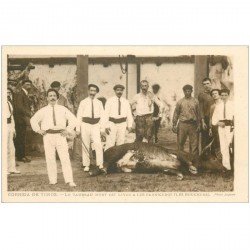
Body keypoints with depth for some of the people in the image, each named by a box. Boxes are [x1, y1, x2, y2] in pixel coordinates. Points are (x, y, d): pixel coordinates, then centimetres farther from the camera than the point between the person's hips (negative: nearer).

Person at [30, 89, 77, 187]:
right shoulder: (43, 111, 8)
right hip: (48, 136, 1)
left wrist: (68, 130, 2)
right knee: (50, 159, 2)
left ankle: (69, 181, -7)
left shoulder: (63, 109, 8)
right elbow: (33, 120, 18)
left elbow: (73, 119, 11)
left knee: (65, 158, -7)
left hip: (60, 135, 0)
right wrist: (38, 130, 7)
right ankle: (52, 180, 13)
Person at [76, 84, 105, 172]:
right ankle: (86, 165, 17)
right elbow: (79, 116, 2)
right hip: (85, 125, 0)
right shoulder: (83, 102, 3)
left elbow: (102, 116, 8)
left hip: (96, 125, 0)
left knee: (98, 144, -13)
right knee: (85, 146, 6)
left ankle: (100, 165, -8)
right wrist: (78, 129, -3)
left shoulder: (99, 103, 7)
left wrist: (102, 129, 2)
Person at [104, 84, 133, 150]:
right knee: (110, 144, -7)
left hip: (122, 124, 3)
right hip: (112, 123, -3)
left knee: (121, 143, 7)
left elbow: (129, 114, 7)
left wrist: (130, 125, 0)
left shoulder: (125, 102, 6)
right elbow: (106, 113, -4)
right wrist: (106, 126, -10)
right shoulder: (110, 100, -2)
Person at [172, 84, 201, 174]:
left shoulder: (195, 101, 8)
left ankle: (193, 166, 3)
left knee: (194, 145, -2)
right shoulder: (180, 102, 7)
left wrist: (199, 125, 2)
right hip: (182, 124, 0)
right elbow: (176, 114, 8)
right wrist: (174, 125, 2)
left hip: (193, 125, 0)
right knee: (180, 144, 3)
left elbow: (198, 114, 9)